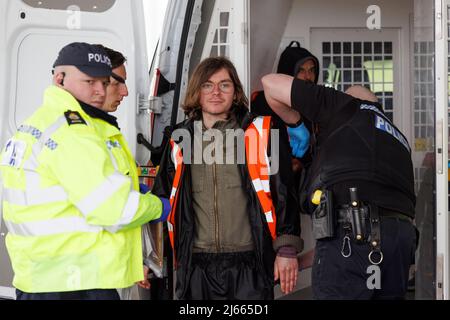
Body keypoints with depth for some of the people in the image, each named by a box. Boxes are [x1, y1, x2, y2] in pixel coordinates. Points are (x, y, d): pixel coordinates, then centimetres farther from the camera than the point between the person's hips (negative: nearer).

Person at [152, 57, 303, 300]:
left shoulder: (260, 132, 3)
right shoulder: (180, 141, 11)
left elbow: (285, 194, 2)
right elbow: (160, 199, 18)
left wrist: (287, 250, -3)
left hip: (250, 265, -2)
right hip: (196, 268, 3)